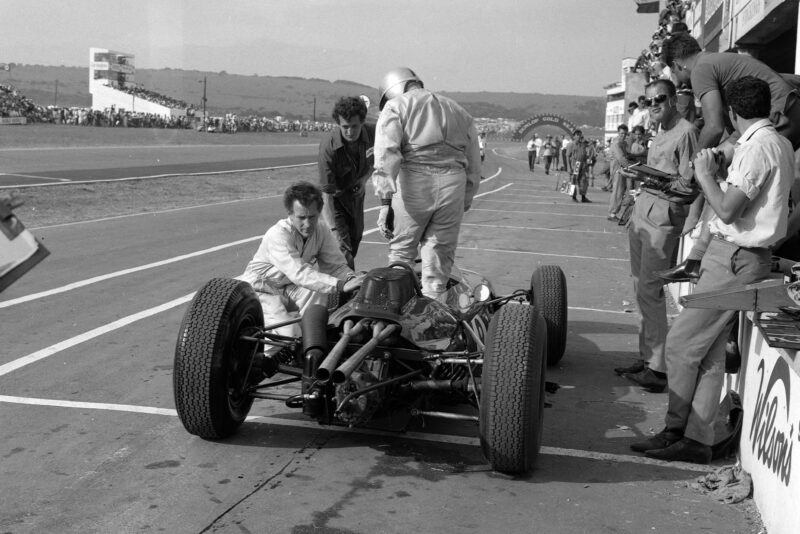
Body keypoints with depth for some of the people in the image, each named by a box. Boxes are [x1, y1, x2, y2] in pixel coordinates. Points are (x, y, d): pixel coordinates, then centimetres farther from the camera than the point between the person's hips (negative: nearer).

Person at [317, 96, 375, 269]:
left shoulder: (372, 133, -18)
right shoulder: (328, 146, -33)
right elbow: (326, 193, -33)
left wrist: (364, 178, -11)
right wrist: (333, 229, -38)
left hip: (356, 193, 5)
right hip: (335, 197, -5)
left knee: (355, 242, 17)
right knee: (342, 248, -16)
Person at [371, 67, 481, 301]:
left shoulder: (395, 107, 9)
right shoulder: (458, 110, 25)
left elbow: (386, 155, -7)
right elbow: (474, 166, 22)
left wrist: (385, 202, -13)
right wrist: (463, 205, 25)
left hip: (414, 182, -3)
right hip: (453, 184, 4)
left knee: (401, 249, 11)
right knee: (440, 254, 10)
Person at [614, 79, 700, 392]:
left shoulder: (686, 132, -9)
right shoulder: (660, 134, 19)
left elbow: (690, 186, -14)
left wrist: (650, 179, -20)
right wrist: (638, 174, 6)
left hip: (664, 217, -9)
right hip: (642, 211, 9)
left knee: (649, 291, -10)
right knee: (642, 288, 11)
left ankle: (659, 369, -3)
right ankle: (646, 358, 20)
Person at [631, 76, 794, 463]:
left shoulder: (758, 146, -16)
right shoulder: (779, 143, 15)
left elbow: (727, 210, -22)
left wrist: (705, 175, -7)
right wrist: (723, 172, 17)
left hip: (734, 258, -10)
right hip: (735, 255, 10)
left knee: (681, 344, -4)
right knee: (709, 353, 10)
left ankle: (676, 431, 7)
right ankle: (696, 439, 14)